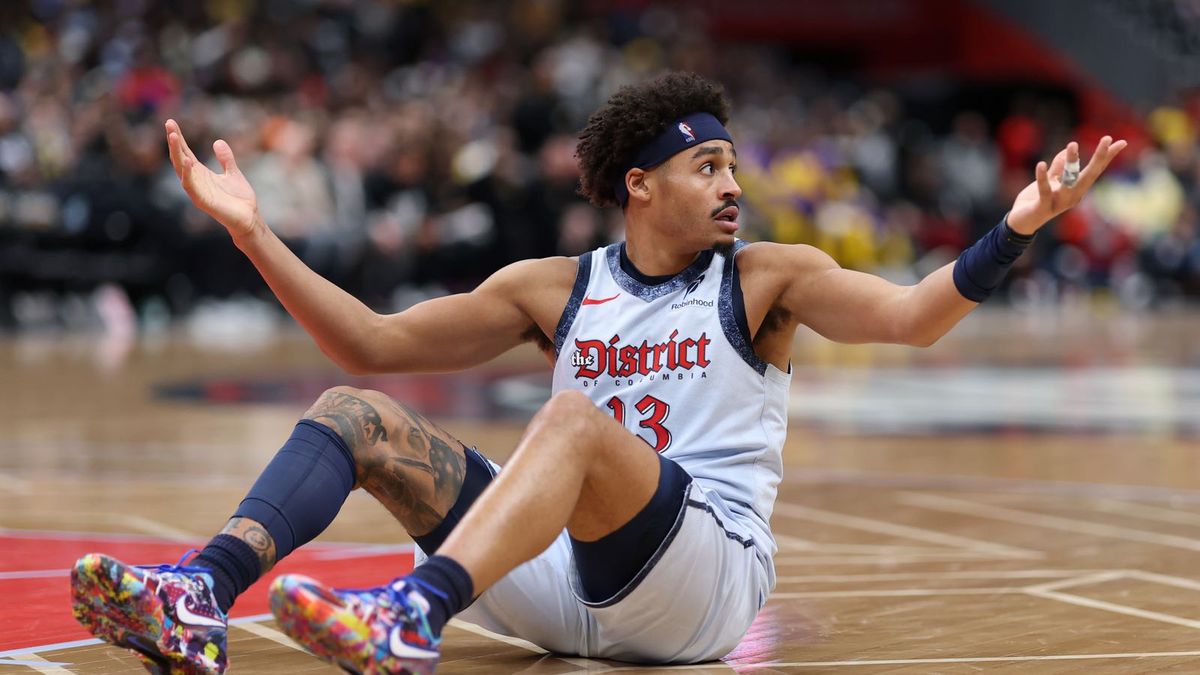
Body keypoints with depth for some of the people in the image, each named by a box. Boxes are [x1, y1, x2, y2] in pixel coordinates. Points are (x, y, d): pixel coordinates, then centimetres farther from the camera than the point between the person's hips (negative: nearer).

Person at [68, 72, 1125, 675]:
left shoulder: (765, 278, 8)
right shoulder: (555, 289, 15)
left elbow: (912, 315, -8)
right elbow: (376, 344, 15)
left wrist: (1014, 232, -24)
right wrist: (254, 236, 8)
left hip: (701, 588, -4)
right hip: (557, 585, 4)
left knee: (576, 418, -33)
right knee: (353, 415, -8)